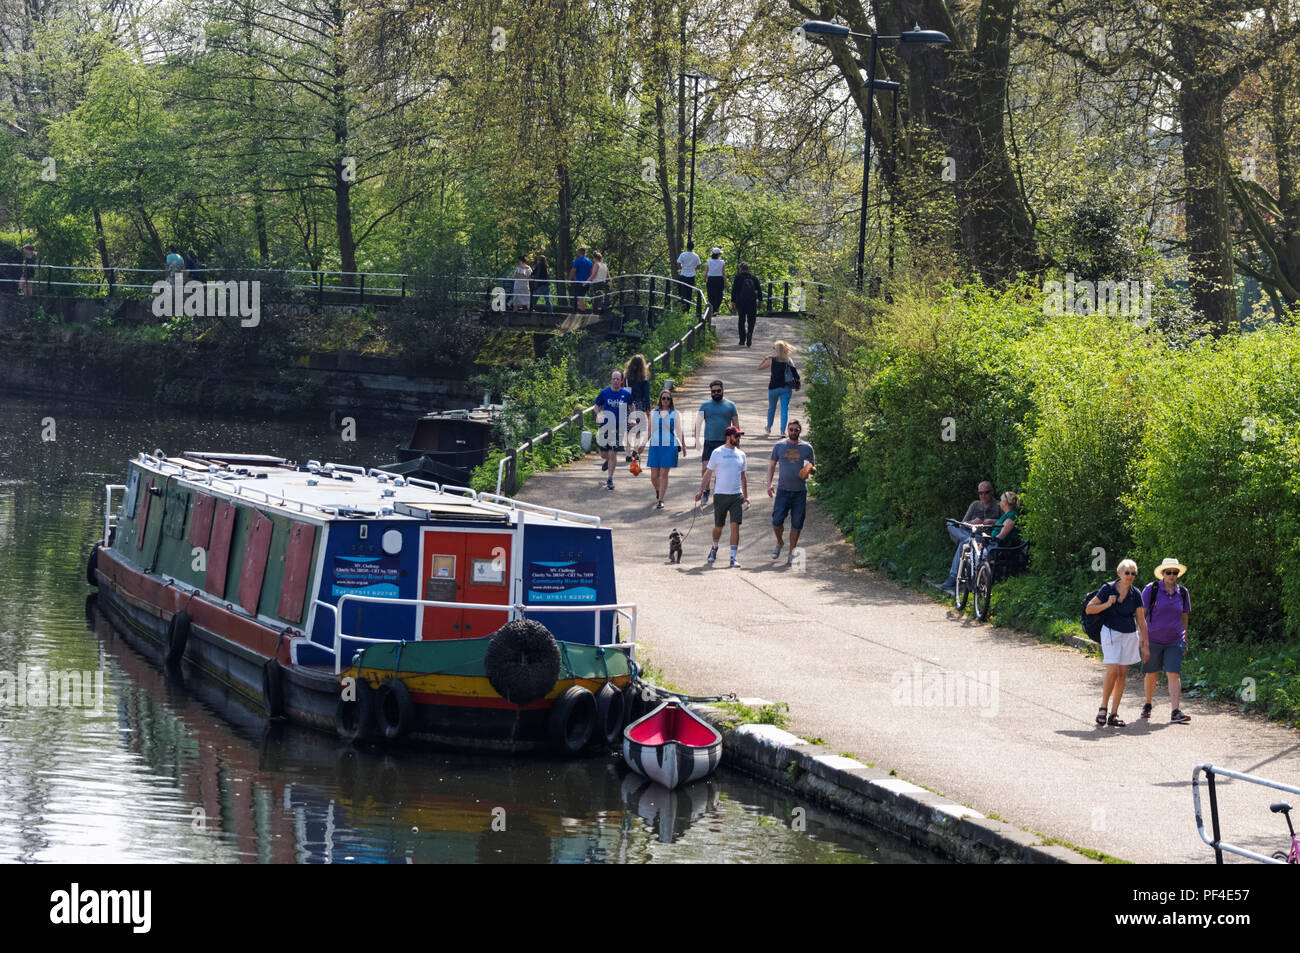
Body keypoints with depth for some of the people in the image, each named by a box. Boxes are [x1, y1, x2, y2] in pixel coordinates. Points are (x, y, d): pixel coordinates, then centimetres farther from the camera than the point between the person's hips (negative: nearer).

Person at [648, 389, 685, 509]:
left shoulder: (675, 413, 4)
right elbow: (650, 430, 15)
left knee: (664, 474, -6)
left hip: (669, 446, -2)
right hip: (655, 445, 2)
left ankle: (660, 500, -1)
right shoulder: (654, 413, 9)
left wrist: (682, 445, 11)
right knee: (654, 475, 1)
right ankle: (658, 491, 32)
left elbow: (679, 430, 10)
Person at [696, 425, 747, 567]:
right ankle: (714, 547, 37)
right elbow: (707, 474, 1)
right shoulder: (717, 453, -2)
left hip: (737, 496, 2)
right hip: (720, 495, -2)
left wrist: (746, 496, 16)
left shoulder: (741, 454, 10)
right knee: (718, 527, 9)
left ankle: (733, 558, -7)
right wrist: (701, 491, -6)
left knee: (735, 526, -9)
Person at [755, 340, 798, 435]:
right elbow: (796, 375, -6)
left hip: (774, 387, 0)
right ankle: (782, 430, -6)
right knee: (785, 409, 2)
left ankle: (768, 429, 30)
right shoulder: (789, 361, -2)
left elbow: (759, 367, 4)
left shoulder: (772, 360, -6)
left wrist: (765, 358, 13)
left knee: (771, 408, 18)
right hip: (786, 388, 0)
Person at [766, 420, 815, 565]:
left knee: (796, 524, 1)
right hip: (783, 489, 0)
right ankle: (779, 543, 20)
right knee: (776, 522, -9)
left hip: (800, 491, 0)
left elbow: (813, 467, 14)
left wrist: (810, 470, -11)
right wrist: (769, 484, 1)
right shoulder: (779, 446, 6)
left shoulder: (807, 448, 5)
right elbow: (771, 466, 13)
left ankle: (791, 554, 13)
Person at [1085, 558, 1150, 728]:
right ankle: (1103, 708, -1)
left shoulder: (1135, 594, 0)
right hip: (1111, 633, -3)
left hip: (1129, 635, 3)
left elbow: (1141, 621, 5)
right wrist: (1107, 605, -20)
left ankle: (1114, 714, 6)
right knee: (1113, 671, -16)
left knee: (1123, 673, 2)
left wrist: (1145, 645, 3)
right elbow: (1089, 609, -4)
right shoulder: (1108, 589, -8)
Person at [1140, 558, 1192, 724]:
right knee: (1151, 675, 10)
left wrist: (1185, 641, 18)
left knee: (1174, 674, -11)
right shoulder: (1151, 589, -5)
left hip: (1174, 641, 1)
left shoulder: (1182, 593, 5)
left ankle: (1175, 713, -19)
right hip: (1153, 640, -1)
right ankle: (1148, 705, 34)